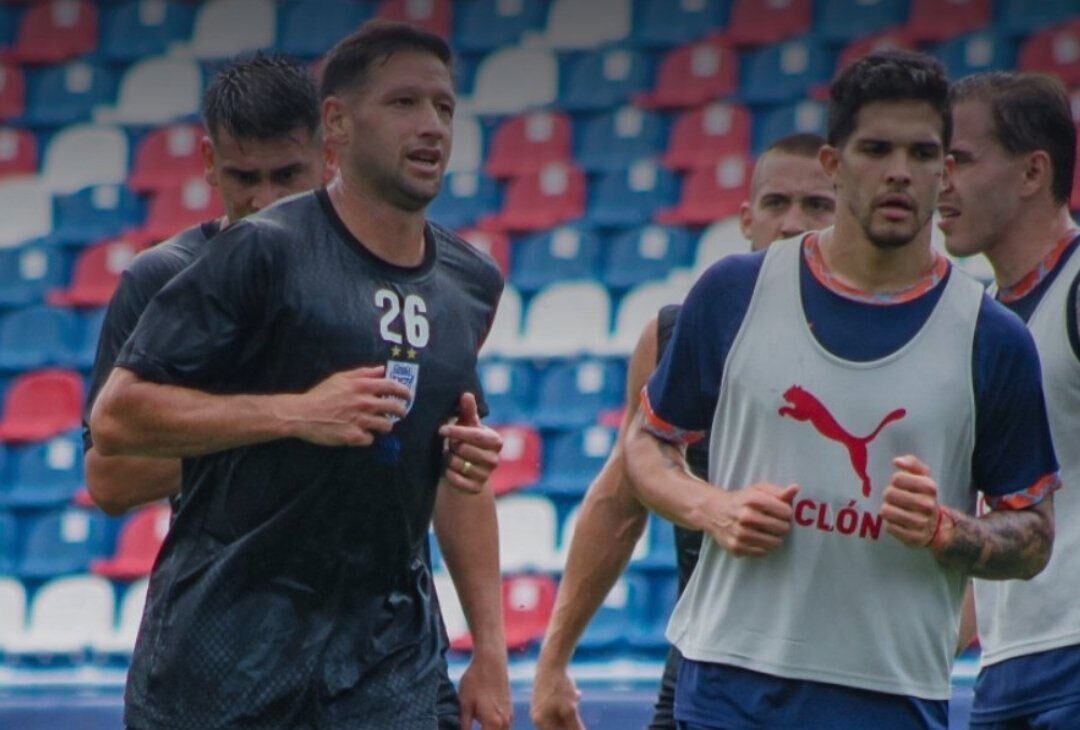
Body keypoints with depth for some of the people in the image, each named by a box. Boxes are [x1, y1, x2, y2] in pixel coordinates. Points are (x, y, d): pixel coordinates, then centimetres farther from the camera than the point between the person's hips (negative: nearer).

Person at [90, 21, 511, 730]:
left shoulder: (472, 284, 12)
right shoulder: (264, 251, -9)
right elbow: (116, 418, -12)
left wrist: (490, 647, 15)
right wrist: (295, 413, -19)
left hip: (389, 665, 5)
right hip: (229, 639, -5)